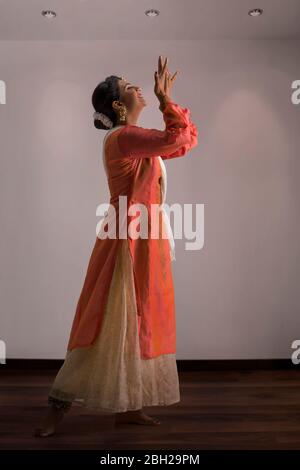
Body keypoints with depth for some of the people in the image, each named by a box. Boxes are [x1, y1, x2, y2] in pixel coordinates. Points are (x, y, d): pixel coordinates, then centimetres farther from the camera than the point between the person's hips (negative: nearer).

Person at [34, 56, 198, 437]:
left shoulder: (135, 140, 16)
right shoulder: (122, 137, -13)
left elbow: (188, 139, 19)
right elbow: (178, 139, -25)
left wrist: (167, 98, 12)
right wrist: (165, 98, -12)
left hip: (145, 242, 10)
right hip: (129, 242, -9)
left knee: (137, 322, 12)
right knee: (112, 323, -4)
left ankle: (127, 405, 23)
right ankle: (59, 404, 10)